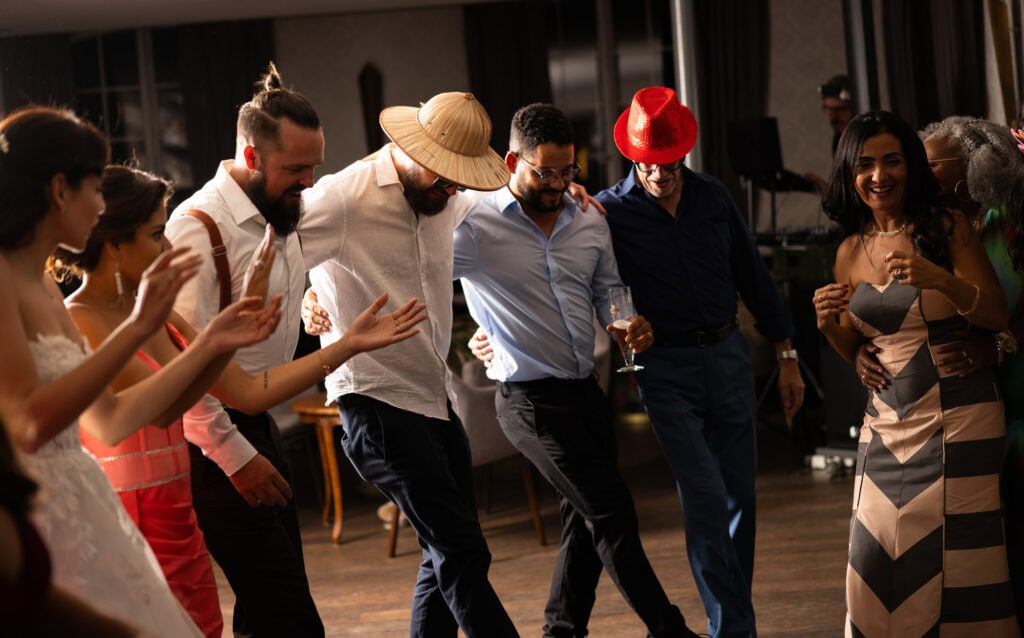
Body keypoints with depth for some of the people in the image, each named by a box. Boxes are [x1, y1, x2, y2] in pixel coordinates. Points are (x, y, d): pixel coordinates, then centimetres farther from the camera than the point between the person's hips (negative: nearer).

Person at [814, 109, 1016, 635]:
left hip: (957, 416, -4)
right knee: (879, 567, 1)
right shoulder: (850, 251, 9)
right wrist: (830, 325, -4)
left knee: (950, 563, -6)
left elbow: (998, 316, -8)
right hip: (885, 422, 4)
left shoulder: (948, 228, -4)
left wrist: (939, 278, -24)